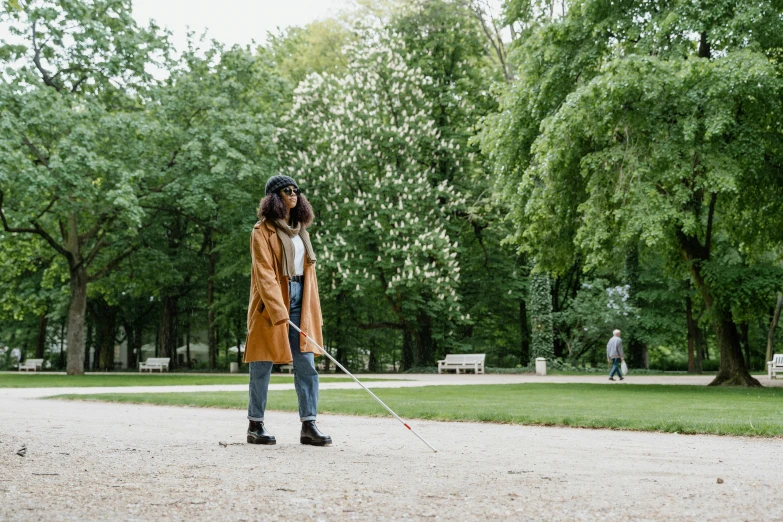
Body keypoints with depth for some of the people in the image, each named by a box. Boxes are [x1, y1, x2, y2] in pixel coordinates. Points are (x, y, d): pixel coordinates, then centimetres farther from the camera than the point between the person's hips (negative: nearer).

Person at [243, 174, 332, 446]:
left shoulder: (300, 228, 16)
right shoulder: (263, 230, -5)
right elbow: (264, 273, -14)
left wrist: (313, 309, 12)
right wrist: (278, 311, -22)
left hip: (300, 301, 6)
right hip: (271, 302, -6)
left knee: (307, 363, 0)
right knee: (263, 365, 1)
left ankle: (308, 426, 2)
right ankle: (255, 426, 10)